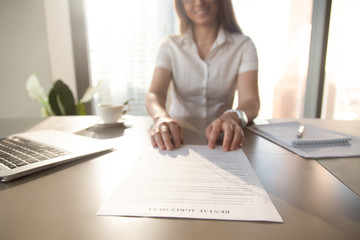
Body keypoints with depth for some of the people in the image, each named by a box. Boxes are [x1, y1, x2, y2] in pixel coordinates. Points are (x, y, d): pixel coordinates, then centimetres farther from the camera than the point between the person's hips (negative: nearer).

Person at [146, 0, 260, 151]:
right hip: (177, 140, 1)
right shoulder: (170, 46, 4)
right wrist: (161, 117, -33)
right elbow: (154, 94, -10)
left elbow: (251, 101, -12)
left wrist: (233, 117, -35)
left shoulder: (243, 45, 2)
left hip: (220, 140, 0)